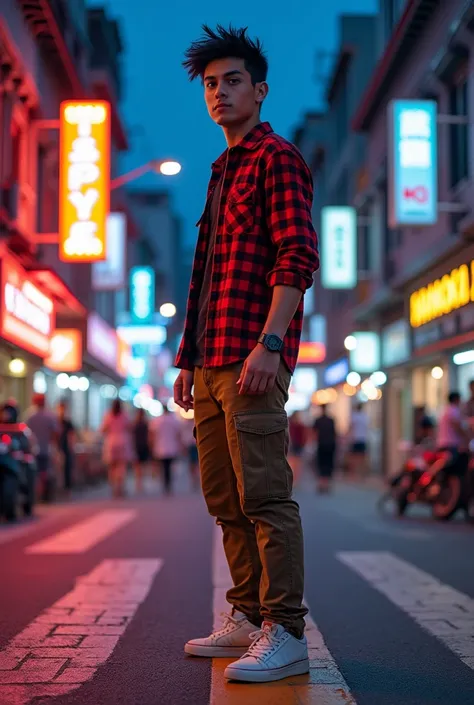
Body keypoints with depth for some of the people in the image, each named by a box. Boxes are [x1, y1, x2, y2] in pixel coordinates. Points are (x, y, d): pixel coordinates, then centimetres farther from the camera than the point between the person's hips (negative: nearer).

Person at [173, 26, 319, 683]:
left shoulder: (276, 158, -2)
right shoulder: (221, 172, 25)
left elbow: (297, 255, -15)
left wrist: (269, 343, -25)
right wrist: (188, 358, 22)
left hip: (252, 358, -9)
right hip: (213, 361, 9)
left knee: (263, 494, -10)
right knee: (225, 499, 11)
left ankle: (285, 634, -4)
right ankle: (247, 618, 21)